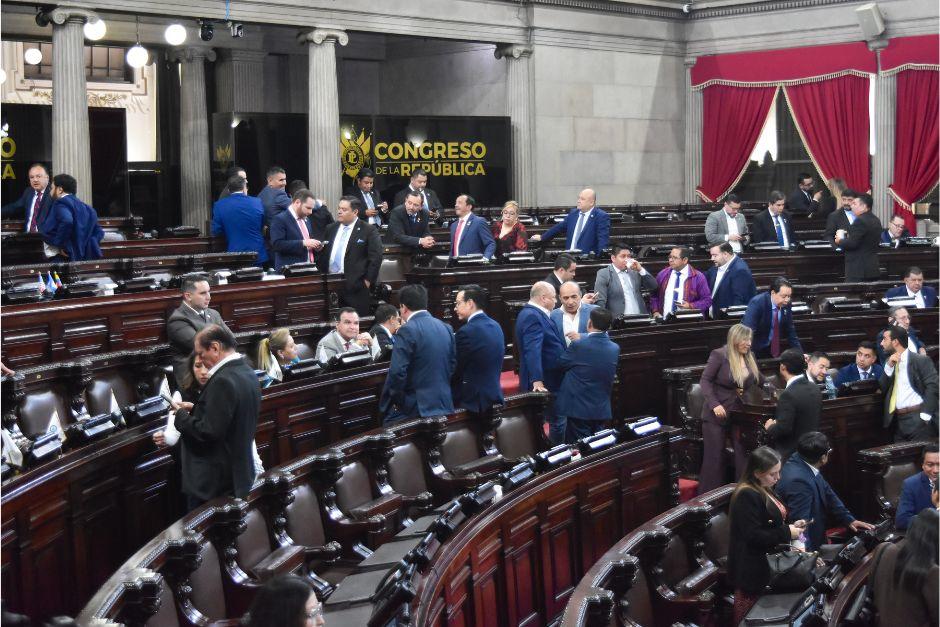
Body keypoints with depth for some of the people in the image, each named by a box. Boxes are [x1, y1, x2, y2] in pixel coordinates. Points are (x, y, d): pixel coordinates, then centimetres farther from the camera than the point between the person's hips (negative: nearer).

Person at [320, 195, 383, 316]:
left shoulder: (368, 230, -3)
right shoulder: (331, 229, 15)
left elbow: (376, 257, -8)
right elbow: (324, 254, 18)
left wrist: (368, 281, -10)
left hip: (356, 287, -5)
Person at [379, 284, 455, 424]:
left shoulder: (407, 330, -14)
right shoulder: (445, 328, 8)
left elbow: (397, 372, -19)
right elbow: (453, 364, 12)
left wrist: (393, 400, -6)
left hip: (414, 408, -7)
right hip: (444, 405, 7)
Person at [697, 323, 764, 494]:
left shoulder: (749, 357, 7)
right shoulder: (719, 355, -10)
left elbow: (760, 381, 17)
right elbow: (705, 381, -12)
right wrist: (714, 404, -22)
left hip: (741, 414, 5)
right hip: (717, 414, -5)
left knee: (744, 455, -2)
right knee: (714, 457, 2)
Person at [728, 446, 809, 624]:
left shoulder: (764, 490, 9)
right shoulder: (747, 496, -22)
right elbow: (753, 536, -26)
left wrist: (791, 525, 4)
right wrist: (787, 533, -19)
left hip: (764, 564, 10)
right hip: (751, 568, -10)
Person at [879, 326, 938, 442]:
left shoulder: (921, 360, -2)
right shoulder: (890, 362, 17)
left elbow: (932, 387, -10)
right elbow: (882, 389, 10)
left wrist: (925, 415, -18)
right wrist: (889, 366, -3)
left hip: (918, 419, -6)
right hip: (898, 420, 6)